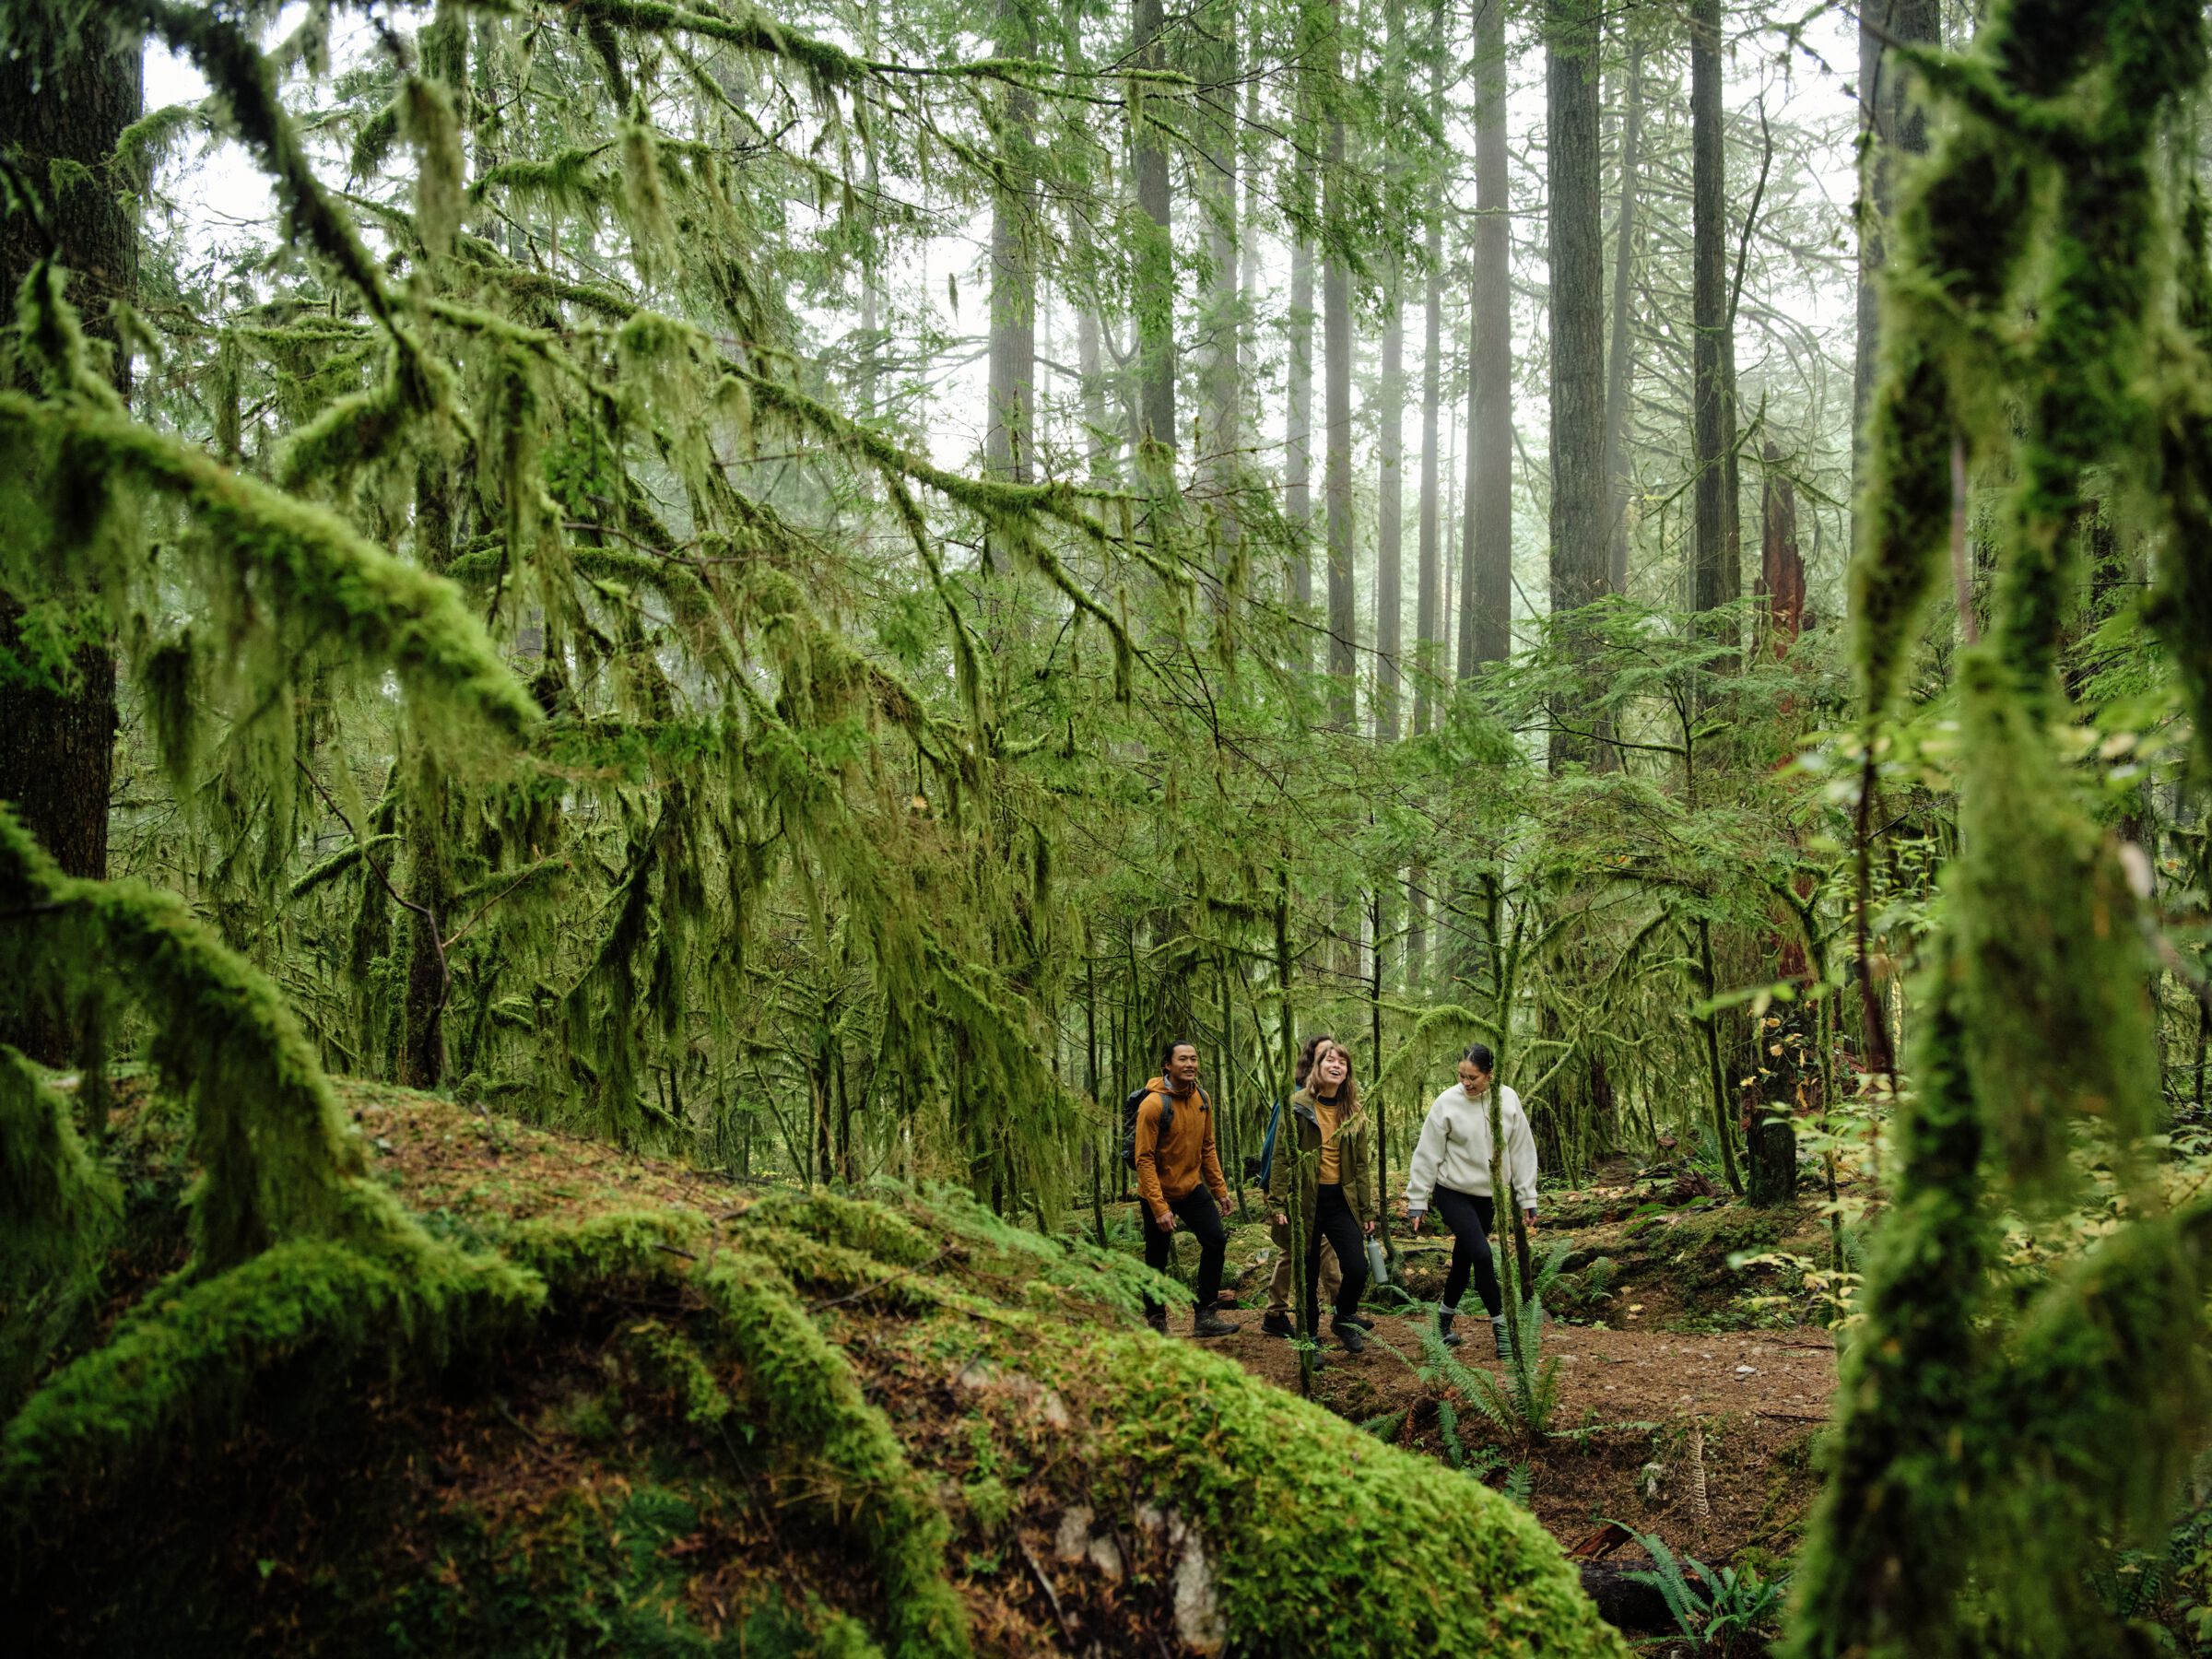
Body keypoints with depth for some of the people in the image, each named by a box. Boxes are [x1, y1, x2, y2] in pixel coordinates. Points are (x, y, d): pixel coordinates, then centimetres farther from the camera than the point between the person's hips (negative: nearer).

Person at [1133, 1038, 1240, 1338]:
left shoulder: (1202, 1099, 0)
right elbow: (1145, 1159, -21)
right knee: (1157, 1260, 5)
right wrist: (1159, 1208, -24)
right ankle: (1156, 1322, 23)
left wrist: (1220, 1190, 8)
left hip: (1191, 1187, 6)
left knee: (1216, 1240, -5)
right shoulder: (1154, 1104, -21)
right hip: (1159, 1192, -6)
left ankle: (1205, 1316, 3)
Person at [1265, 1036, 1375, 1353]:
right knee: (1308, 1275, 4)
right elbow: (1282, 1157, -4)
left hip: (1341, 1200, 3)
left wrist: (1366, 1211, 11)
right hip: (1305, 1200, -3)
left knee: (1357, 1268, -9)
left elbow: (1361, 1165, 12)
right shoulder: (1298, 1106, -4)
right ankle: (1310, 1337, 22)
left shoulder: (1353, 1113, 8)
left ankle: (1344, 1319, 19)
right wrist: (1277, 1204, -9)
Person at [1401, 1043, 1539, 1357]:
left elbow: (1522, 1151, 1)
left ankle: (1445, 1316, 31)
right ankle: (1501, 1325, -4)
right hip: (1453, 1193, -3)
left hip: (1488, 1195, 3)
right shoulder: (1447, 1102, -15)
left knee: (1464, 1258, 12)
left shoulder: (1508, 1100, -7)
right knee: (1481, 1254, -16)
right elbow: (1427, 1155, -9)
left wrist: (1527, 1198, 2)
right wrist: (1417, 1202, -6)